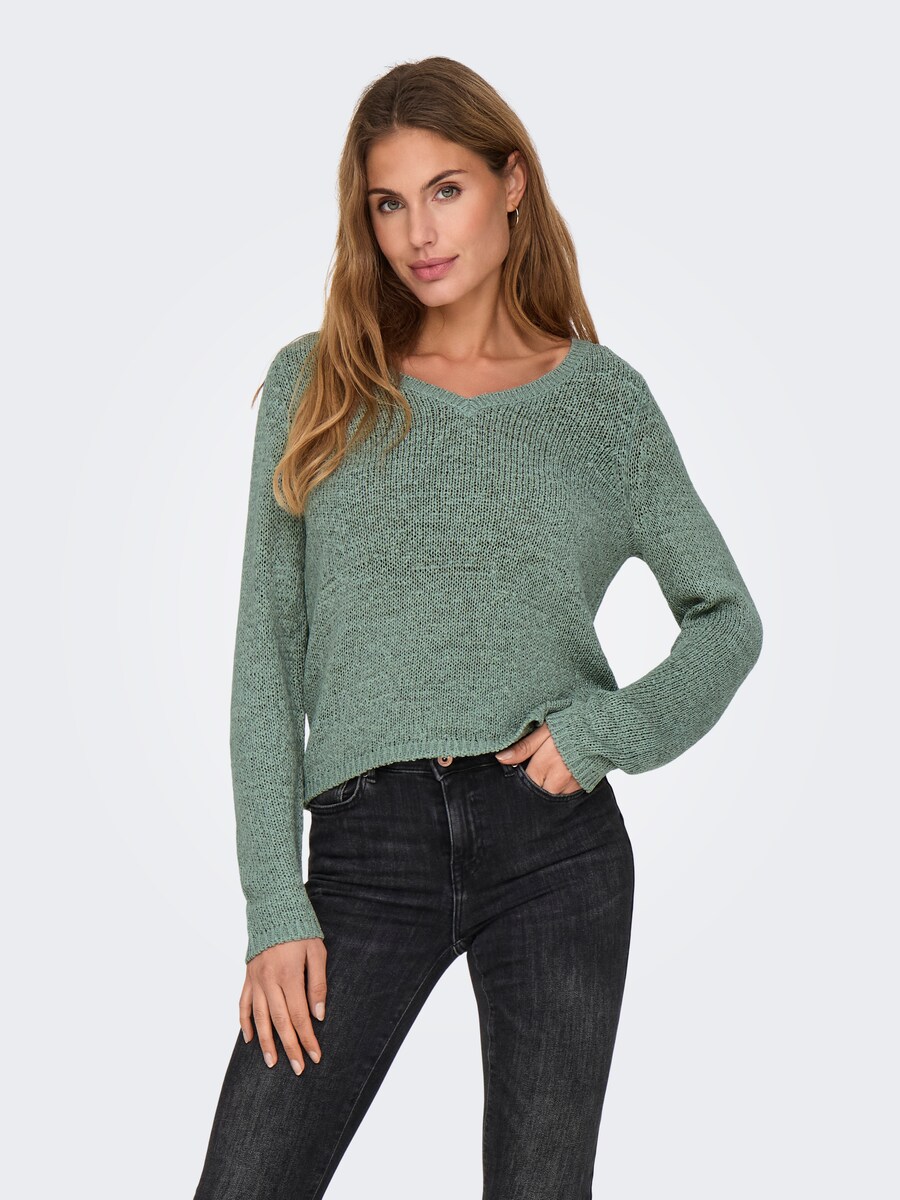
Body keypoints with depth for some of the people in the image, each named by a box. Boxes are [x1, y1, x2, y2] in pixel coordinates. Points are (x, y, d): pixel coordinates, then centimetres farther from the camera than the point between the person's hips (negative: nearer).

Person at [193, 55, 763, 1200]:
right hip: (367, 849, 0)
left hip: (556, 842, 0)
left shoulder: (603, 398, 6)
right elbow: (266, 653, 4)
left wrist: (605, 730, -8)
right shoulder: (315, 385, 6)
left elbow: (728, 617, 12)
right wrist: (274, 906, -3)